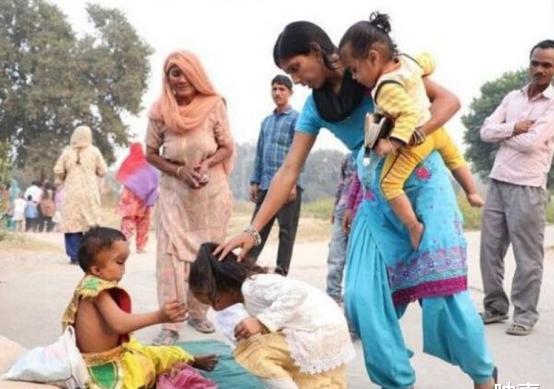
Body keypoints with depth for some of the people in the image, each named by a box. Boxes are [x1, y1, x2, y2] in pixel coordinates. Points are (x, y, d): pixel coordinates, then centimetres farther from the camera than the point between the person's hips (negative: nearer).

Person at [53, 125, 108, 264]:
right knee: (92, 224, 5)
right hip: (90, 192, 0)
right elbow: (103, 171, 1)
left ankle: (75, 256, 1)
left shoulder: (67, 152, 0)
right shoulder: (94, 151, -1)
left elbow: (58, 171, -1)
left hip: (71, 194, 0)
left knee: (72, 224, 3)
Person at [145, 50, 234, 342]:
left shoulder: (214, 105, -10)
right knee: (171, 252, -8)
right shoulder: (160, 111, -7)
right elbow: (151, 153, 1)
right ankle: (170, 324, -6)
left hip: (212, 189, 1)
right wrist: (180, 171, -14)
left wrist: (206, 164, -19)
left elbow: (227, 147, -1)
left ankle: (198, 312, 25)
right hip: (174, 190, 0)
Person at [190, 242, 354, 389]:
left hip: (319, 335, -11)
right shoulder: (255, 285, 16)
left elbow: (296, 291, -30)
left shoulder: (251, 286, -16)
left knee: (247, 351, -12)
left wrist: (262, 322, -31)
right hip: (328, 331, 11)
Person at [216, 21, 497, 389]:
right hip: (377, 199, 5)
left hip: (423, 184, -5)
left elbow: (449, 100, -11)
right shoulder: (315, 107, 5)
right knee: (364, 298, -6)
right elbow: (289, 171, 2)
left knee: (442, 291, -9)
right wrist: (253, 230, -7)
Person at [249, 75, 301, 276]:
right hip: (266, 184, 6)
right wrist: (254, 181, 12)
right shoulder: (266, 121, 18)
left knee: (286, 230, 1)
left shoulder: (296, 119, -2)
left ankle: (281, 271, 7)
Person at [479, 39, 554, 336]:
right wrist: (513, 128, -10)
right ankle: (495, 307, 21)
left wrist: (502, 134, 0)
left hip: (527, 188, -5)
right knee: (490, 250, 8)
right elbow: (485, 132, 5)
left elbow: (530, 143, -15)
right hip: (497, 183, 6)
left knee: (527, 256, 1)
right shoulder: (512, 97, 13)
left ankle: (525, 315, 11)